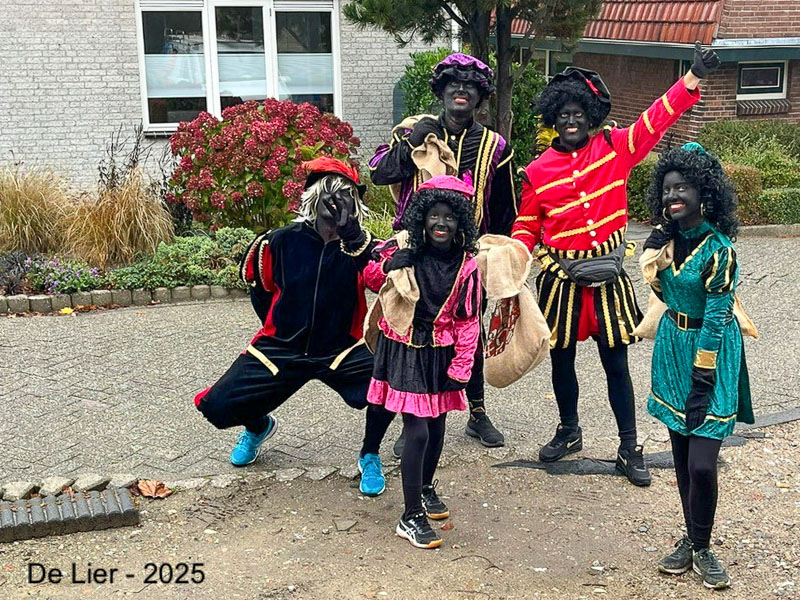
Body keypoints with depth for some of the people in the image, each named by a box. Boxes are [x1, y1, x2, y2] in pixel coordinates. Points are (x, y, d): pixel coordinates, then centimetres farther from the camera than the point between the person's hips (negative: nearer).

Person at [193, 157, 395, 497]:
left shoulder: (360, 244, -6)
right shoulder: (282, 241, -5)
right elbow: (259, 288, 13)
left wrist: (353, 237, -34)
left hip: (341, 350, -1)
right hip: (281, 348, 1)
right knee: (217, 406, -9)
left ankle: (370, 456, 2)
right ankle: (259, 426, 31)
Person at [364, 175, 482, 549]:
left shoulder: (467, 265, -5)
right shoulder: (402, 251, -11)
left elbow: (468, 320, -1)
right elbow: (370, 279, 5)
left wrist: (460, 369, -3)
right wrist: (387, 266, -18)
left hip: (442, 353, 3)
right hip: (406, 350, -3)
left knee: (437, 425, 15)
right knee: (417, 431, -8)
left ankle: (426, 488, 42)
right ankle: (411, 518, 2)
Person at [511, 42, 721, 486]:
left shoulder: (615, 148, 0)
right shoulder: (538, 171, 1)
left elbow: (655, 120, -5)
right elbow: (527, 226, 5)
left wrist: (693, 78, -16)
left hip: (607, 275, -1)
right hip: (561, 278, 1)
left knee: (616, 363, 4)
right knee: (561, 359, 14)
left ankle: (629, 450, 16)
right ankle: (569, 432, 37)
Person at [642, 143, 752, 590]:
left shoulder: (719, 249, -19)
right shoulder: (666, 237, 1)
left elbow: (716, 320, -18)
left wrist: (701, 386, -18)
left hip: (711, 352, -6)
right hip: (673, 346, 6)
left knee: (702, 464, -9)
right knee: (682, 453, 12)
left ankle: (702, 549, 13)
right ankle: (690, 541, 26)